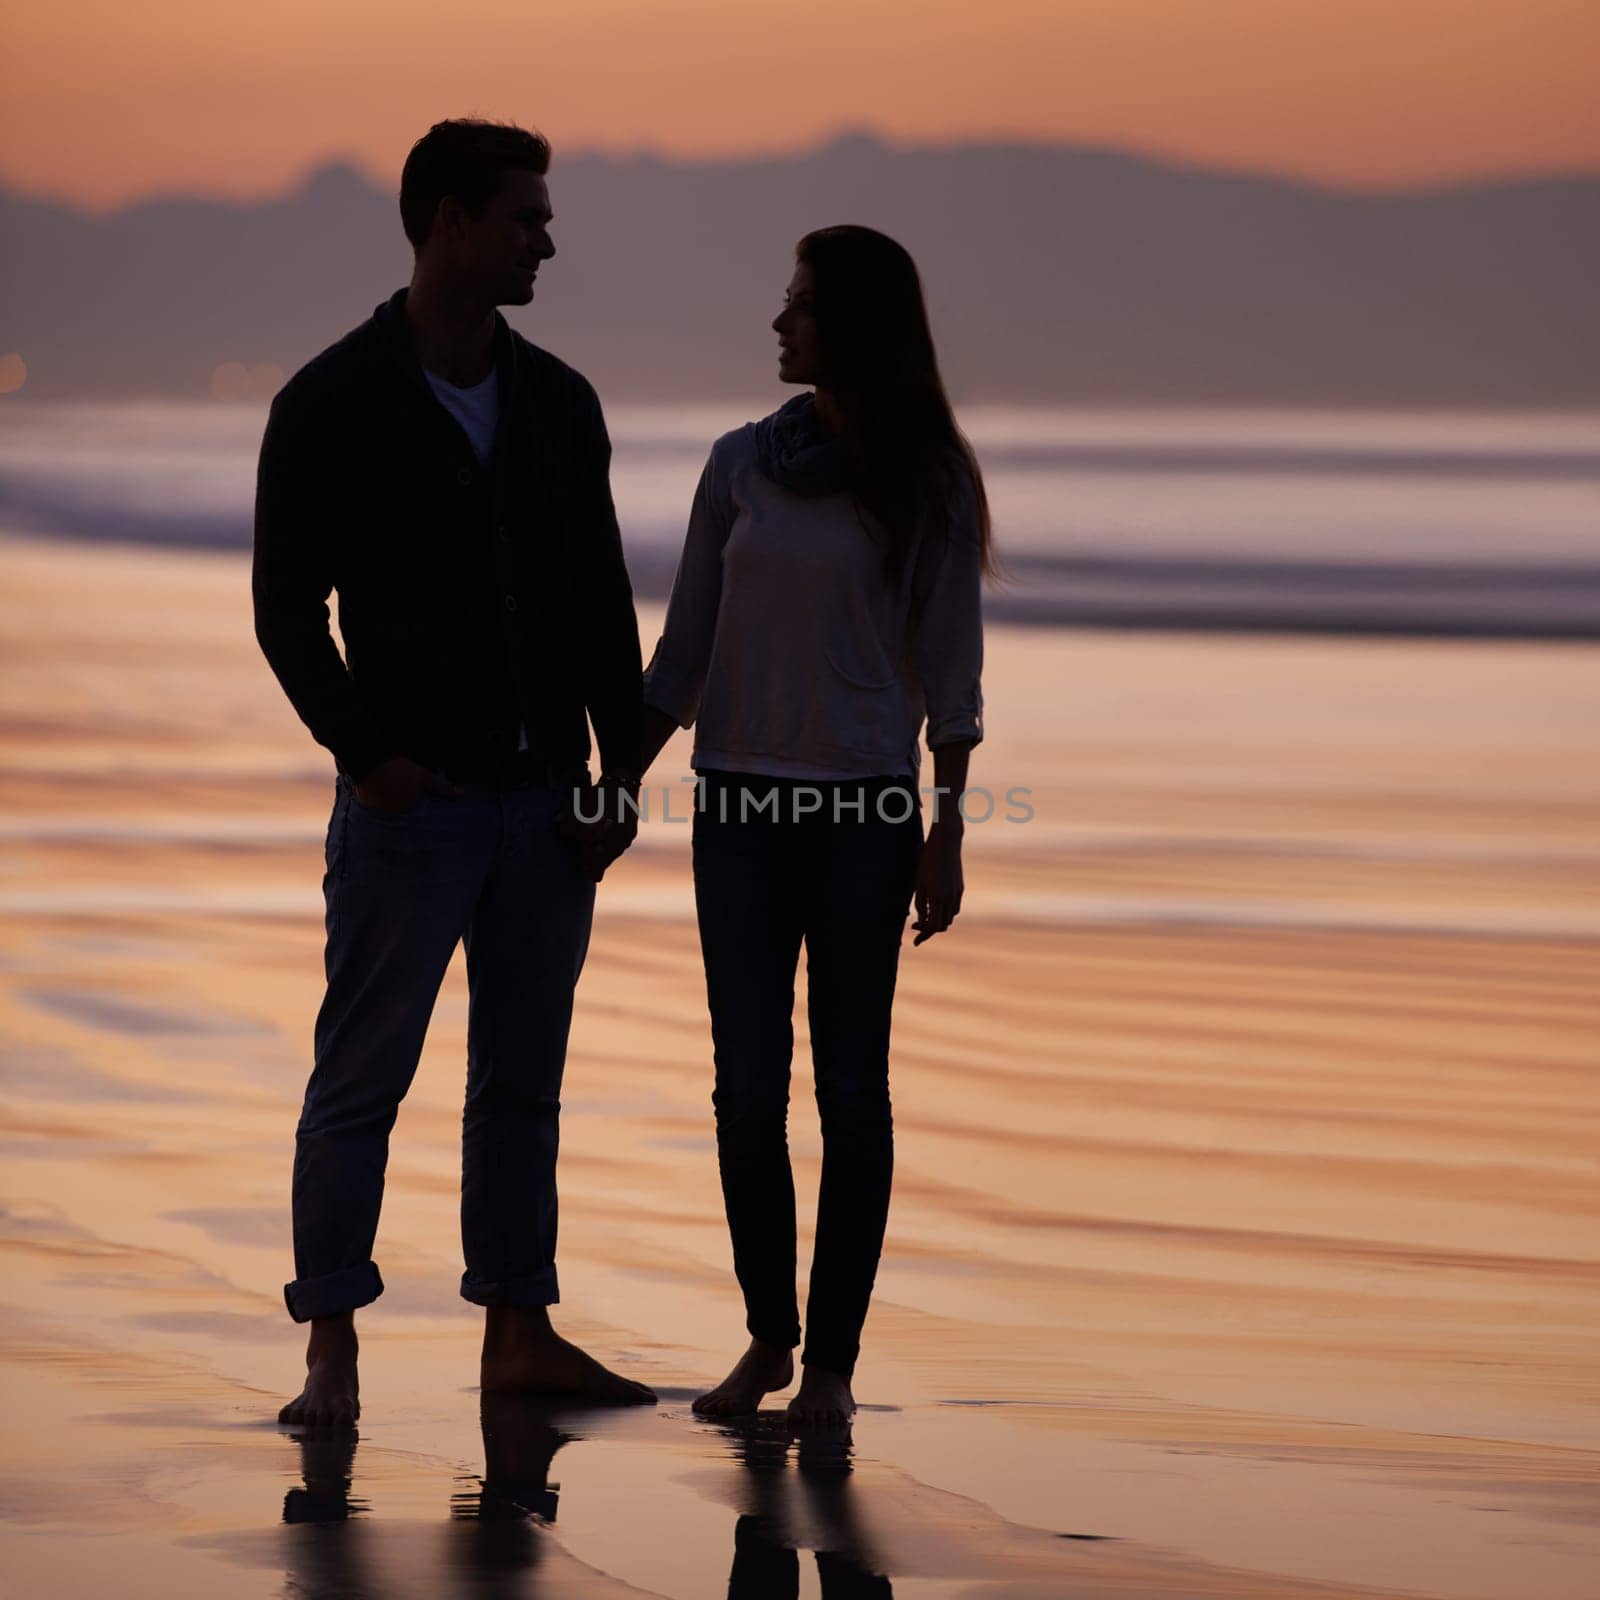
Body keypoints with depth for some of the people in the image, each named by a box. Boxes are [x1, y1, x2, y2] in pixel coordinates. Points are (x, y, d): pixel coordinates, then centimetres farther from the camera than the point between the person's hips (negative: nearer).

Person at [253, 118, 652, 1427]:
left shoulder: (558, 404, 9)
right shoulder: (333, 405, -5)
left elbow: (605, 605, 12)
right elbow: (288, 608, -5)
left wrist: (618, 772, 4)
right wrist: (368, 755, -13)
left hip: (544, 801, 5)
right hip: (413, 797, -5)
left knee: (524, 1080, 8)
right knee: (361, 1079, -2)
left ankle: (519, 1333, 14)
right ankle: (333, 1350, 3)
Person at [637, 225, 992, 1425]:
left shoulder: (929, 481, -3)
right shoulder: (744, 463, 5)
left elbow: (951, 667, -3)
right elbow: (684, 654, 9)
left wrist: (948, 832, -8)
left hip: (865, 811, -3)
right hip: (741, 808, 3)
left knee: (851, 1087, 0)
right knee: (749, 1088, 0)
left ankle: (834, 1358, 8)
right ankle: (769, 1336, 16)